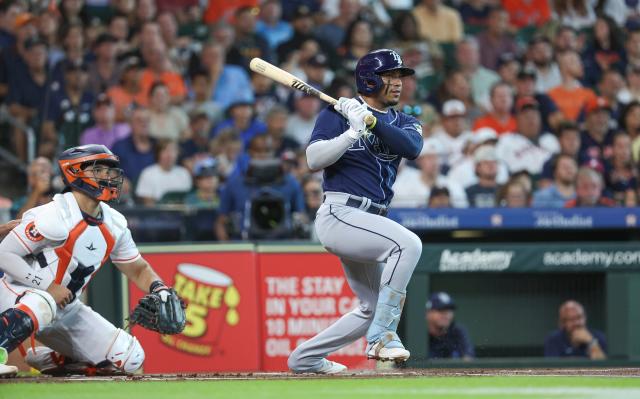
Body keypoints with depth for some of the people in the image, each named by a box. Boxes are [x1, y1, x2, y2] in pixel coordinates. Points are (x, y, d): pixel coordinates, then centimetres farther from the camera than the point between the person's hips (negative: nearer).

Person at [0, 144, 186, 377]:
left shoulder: (114, 224, 4)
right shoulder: (54, 217, -19)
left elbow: (138, 269, 14)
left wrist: (160, 290, -7)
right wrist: (48, 286, -24)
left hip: (65, 308, 8)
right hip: (19, 296, -8)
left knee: (130, 357, 3)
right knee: (43, 304, -43)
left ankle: (47, 359, 13)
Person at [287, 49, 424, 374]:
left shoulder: (403, 122, 14)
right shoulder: (338, 113, 0)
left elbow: (412, 147, -10)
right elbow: (314, 160, -12)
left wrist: (371, 121, -21)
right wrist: (354, 131, -21)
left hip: (369, 222, 8)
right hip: (340, 214, -8)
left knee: (375, 307, 13)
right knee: (408, 244, -28)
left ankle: (306, 357, 25)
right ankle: (382, 335, -26)